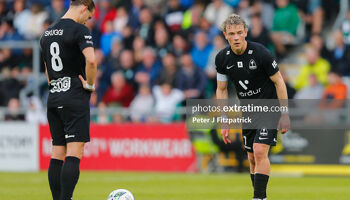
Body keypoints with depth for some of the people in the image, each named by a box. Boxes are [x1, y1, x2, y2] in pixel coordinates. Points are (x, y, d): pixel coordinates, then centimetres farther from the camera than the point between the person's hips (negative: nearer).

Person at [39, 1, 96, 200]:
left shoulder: (47, 33, 15)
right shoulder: (80, 30, -10)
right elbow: (91, 60, -24)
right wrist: (90, 84, -10)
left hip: (53, 98, 7)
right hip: (75, 98, -7)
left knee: (57, 154, 9)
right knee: (74, 154, -10)